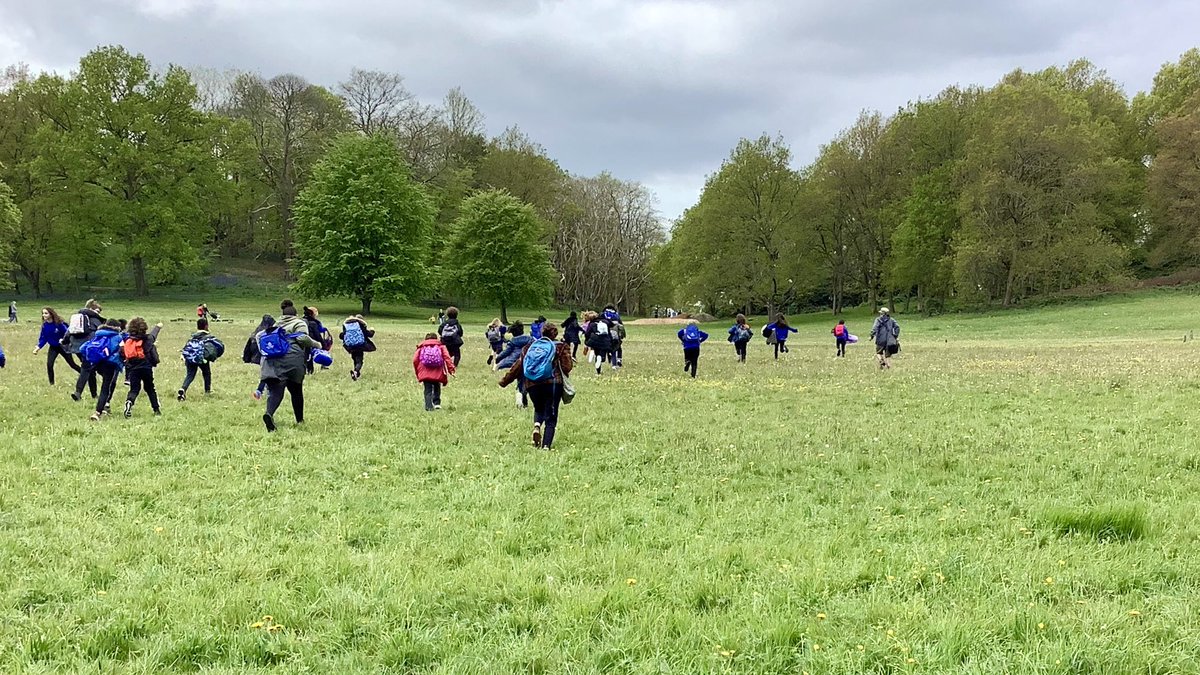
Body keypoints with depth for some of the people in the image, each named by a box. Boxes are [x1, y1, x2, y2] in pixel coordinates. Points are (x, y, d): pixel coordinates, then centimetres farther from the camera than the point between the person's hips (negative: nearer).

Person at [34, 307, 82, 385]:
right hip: (53, 347, 4)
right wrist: (38, 348, -11)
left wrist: (63, 340, -36)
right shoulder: (45, 325, -8)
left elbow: (67, 333, -17)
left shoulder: (59, 323, -22)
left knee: (72, 364, 8)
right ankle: (51, 383, -1)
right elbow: (43, 338, 0)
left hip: (63, 346, -4)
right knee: (49, 364, -13)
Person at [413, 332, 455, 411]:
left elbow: (415, 360, 7)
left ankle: (429, 406, -11)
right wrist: (451, 369, -7)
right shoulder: (441, 346, 15)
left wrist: (417, 372, 15)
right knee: (437, 387, 21)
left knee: (428, 389, 4)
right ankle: (437, 403, 6)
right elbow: (447, 357, -1)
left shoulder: (421, 347, 18)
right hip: (437, 372, 0)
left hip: (425, 373, 0)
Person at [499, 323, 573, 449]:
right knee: (550, 416, 5)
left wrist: (505, 380, 20)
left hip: (532, 385, 3)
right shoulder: (560, 347, 5)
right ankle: (546, 445, -7)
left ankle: (537, 426, -5)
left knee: (539, 408, 26)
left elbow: (518, 366, 12)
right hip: (553, 383, -3)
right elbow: (566, 367, -4)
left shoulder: (529, 347, 13)